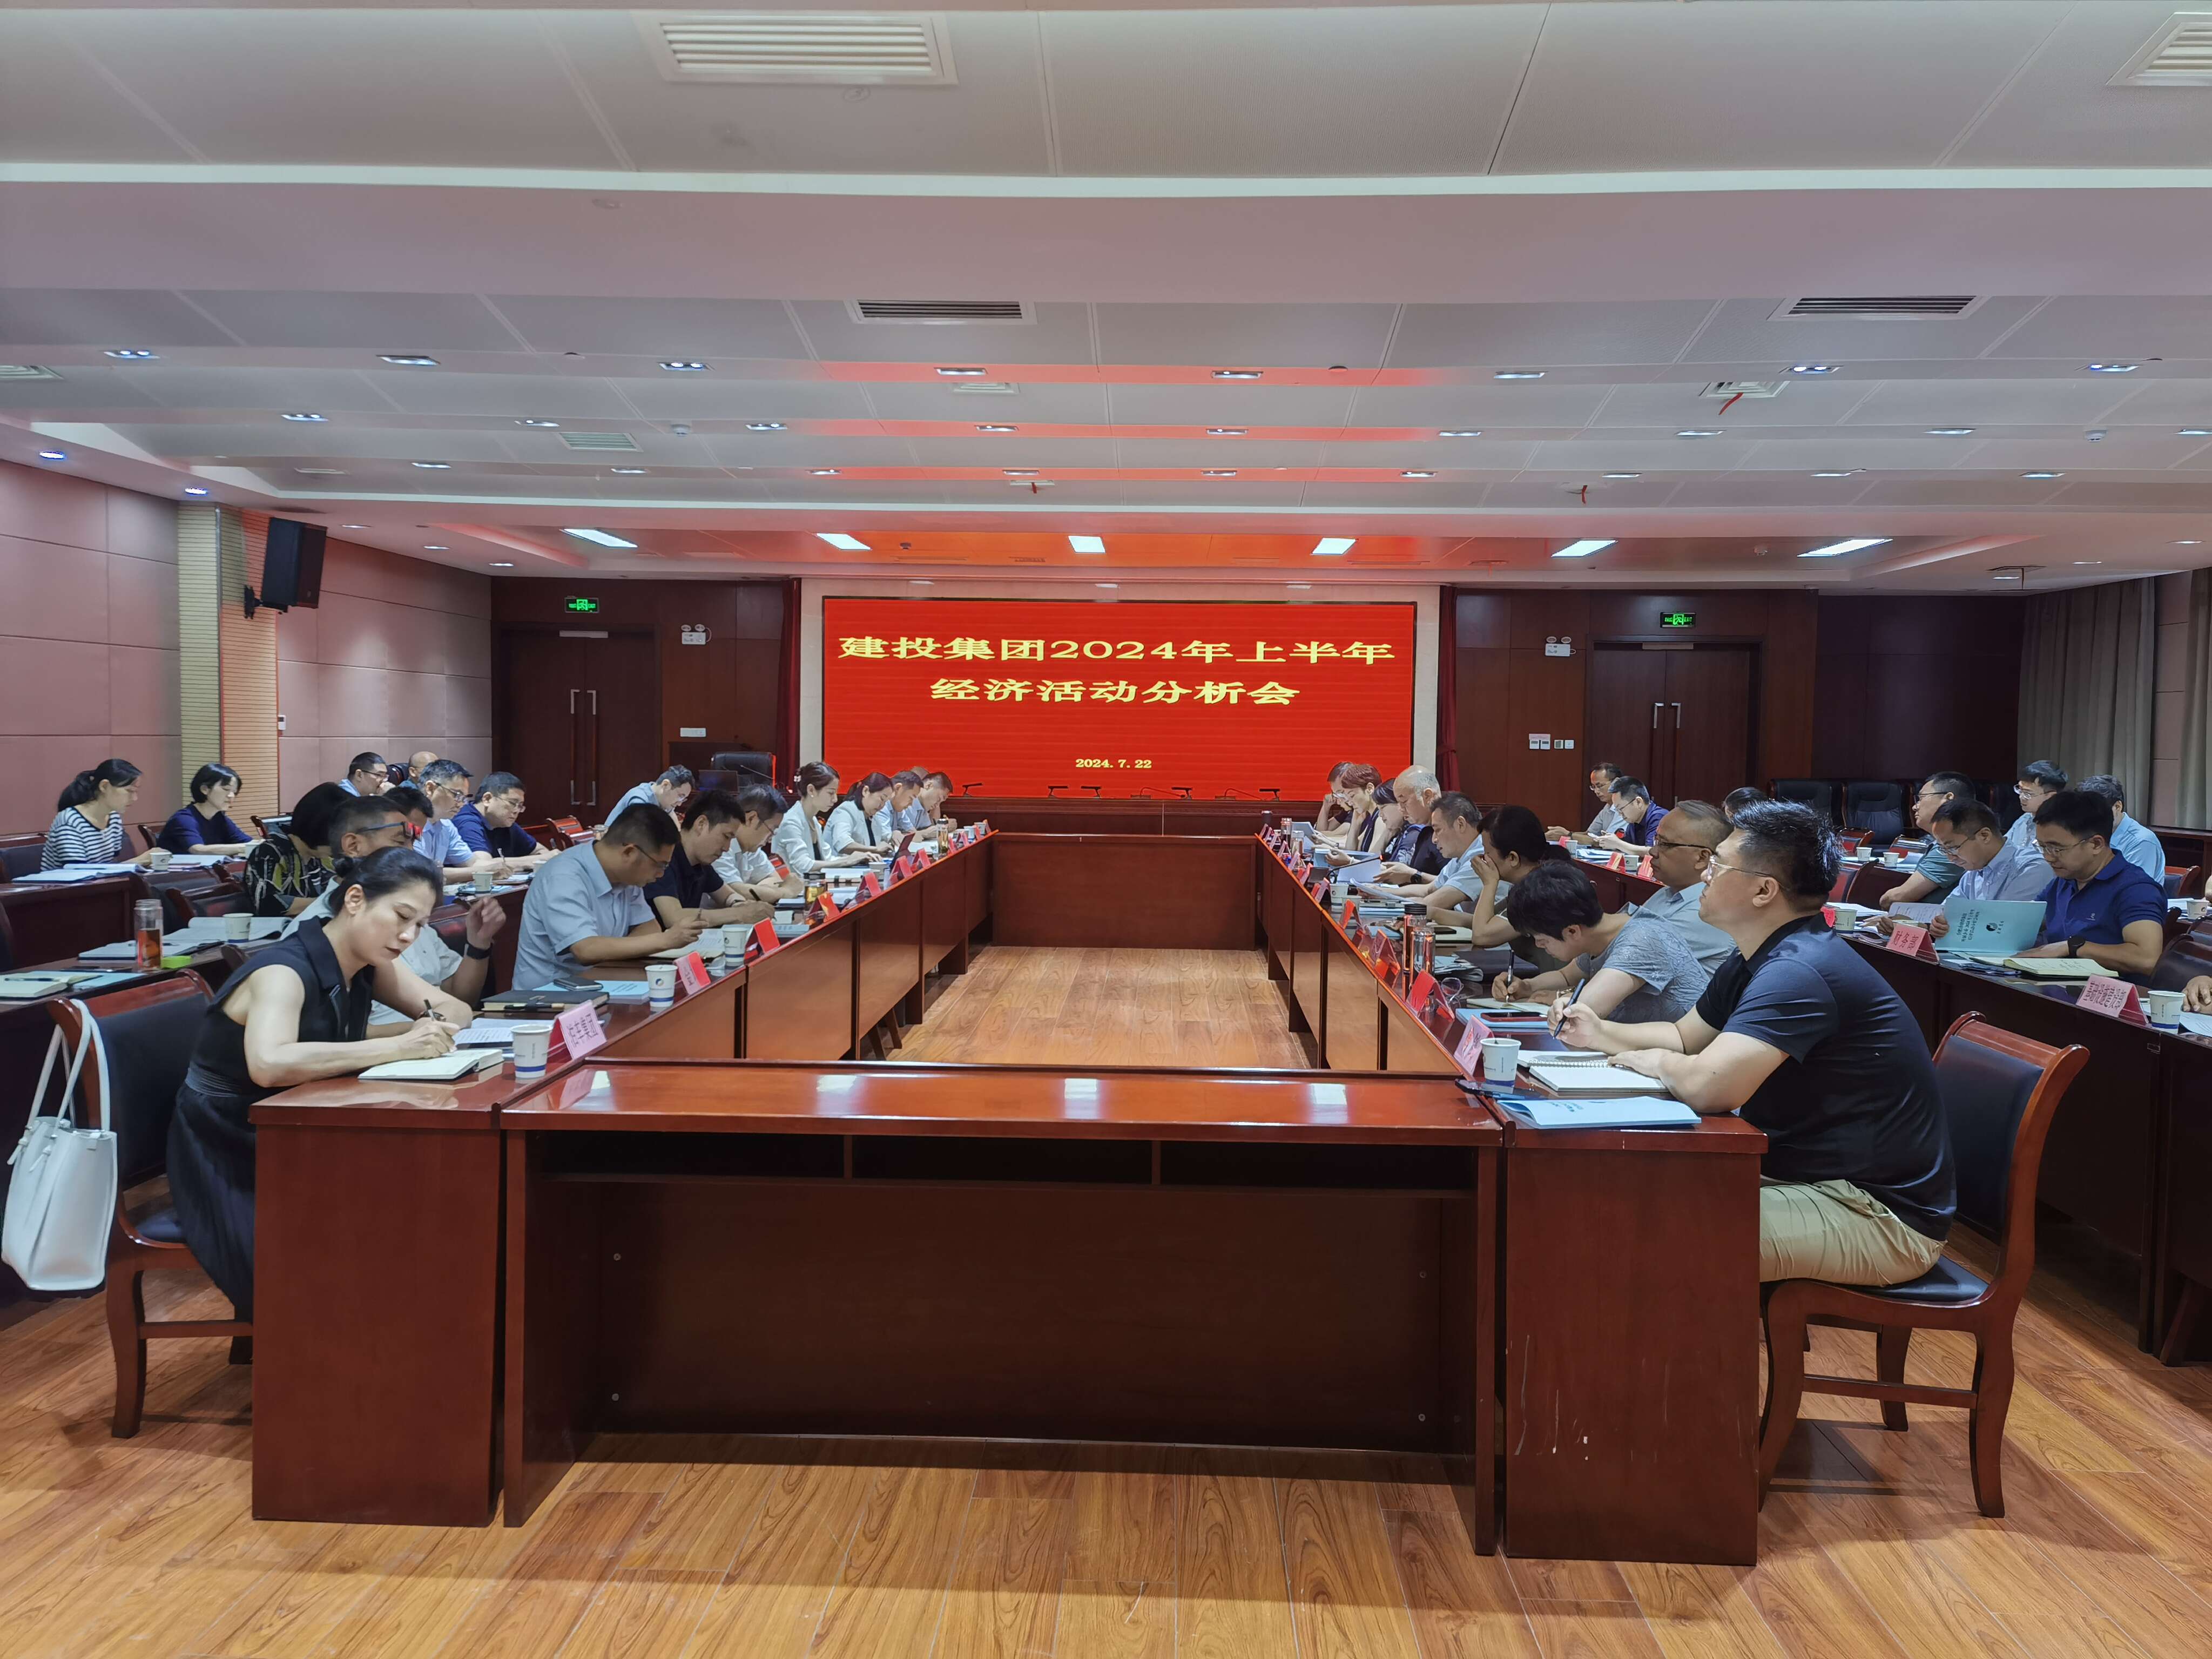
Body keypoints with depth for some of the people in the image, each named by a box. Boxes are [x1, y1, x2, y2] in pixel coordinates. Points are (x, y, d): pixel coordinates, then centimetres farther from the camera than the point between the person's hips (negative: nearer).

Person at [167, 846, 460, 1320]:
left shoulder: (366, 962, -1)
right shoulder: (284, 971, -24)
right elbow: (269, 1064, -43)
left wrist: (425, 1034, -20)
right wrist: (397, 1047, -40)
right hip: (228, 1169, -7)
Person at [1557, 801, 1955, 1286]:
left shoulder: (1799, 972, -26)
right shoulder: (1755, 963, 9)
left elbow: (1706, 1086, -36)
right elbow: (1685, 1037, 24)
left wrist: (1656, 1060, -13)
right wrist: (1602, 1035, 7)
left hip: (1882, 1216, -10)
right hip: (1813, 1177, 10)